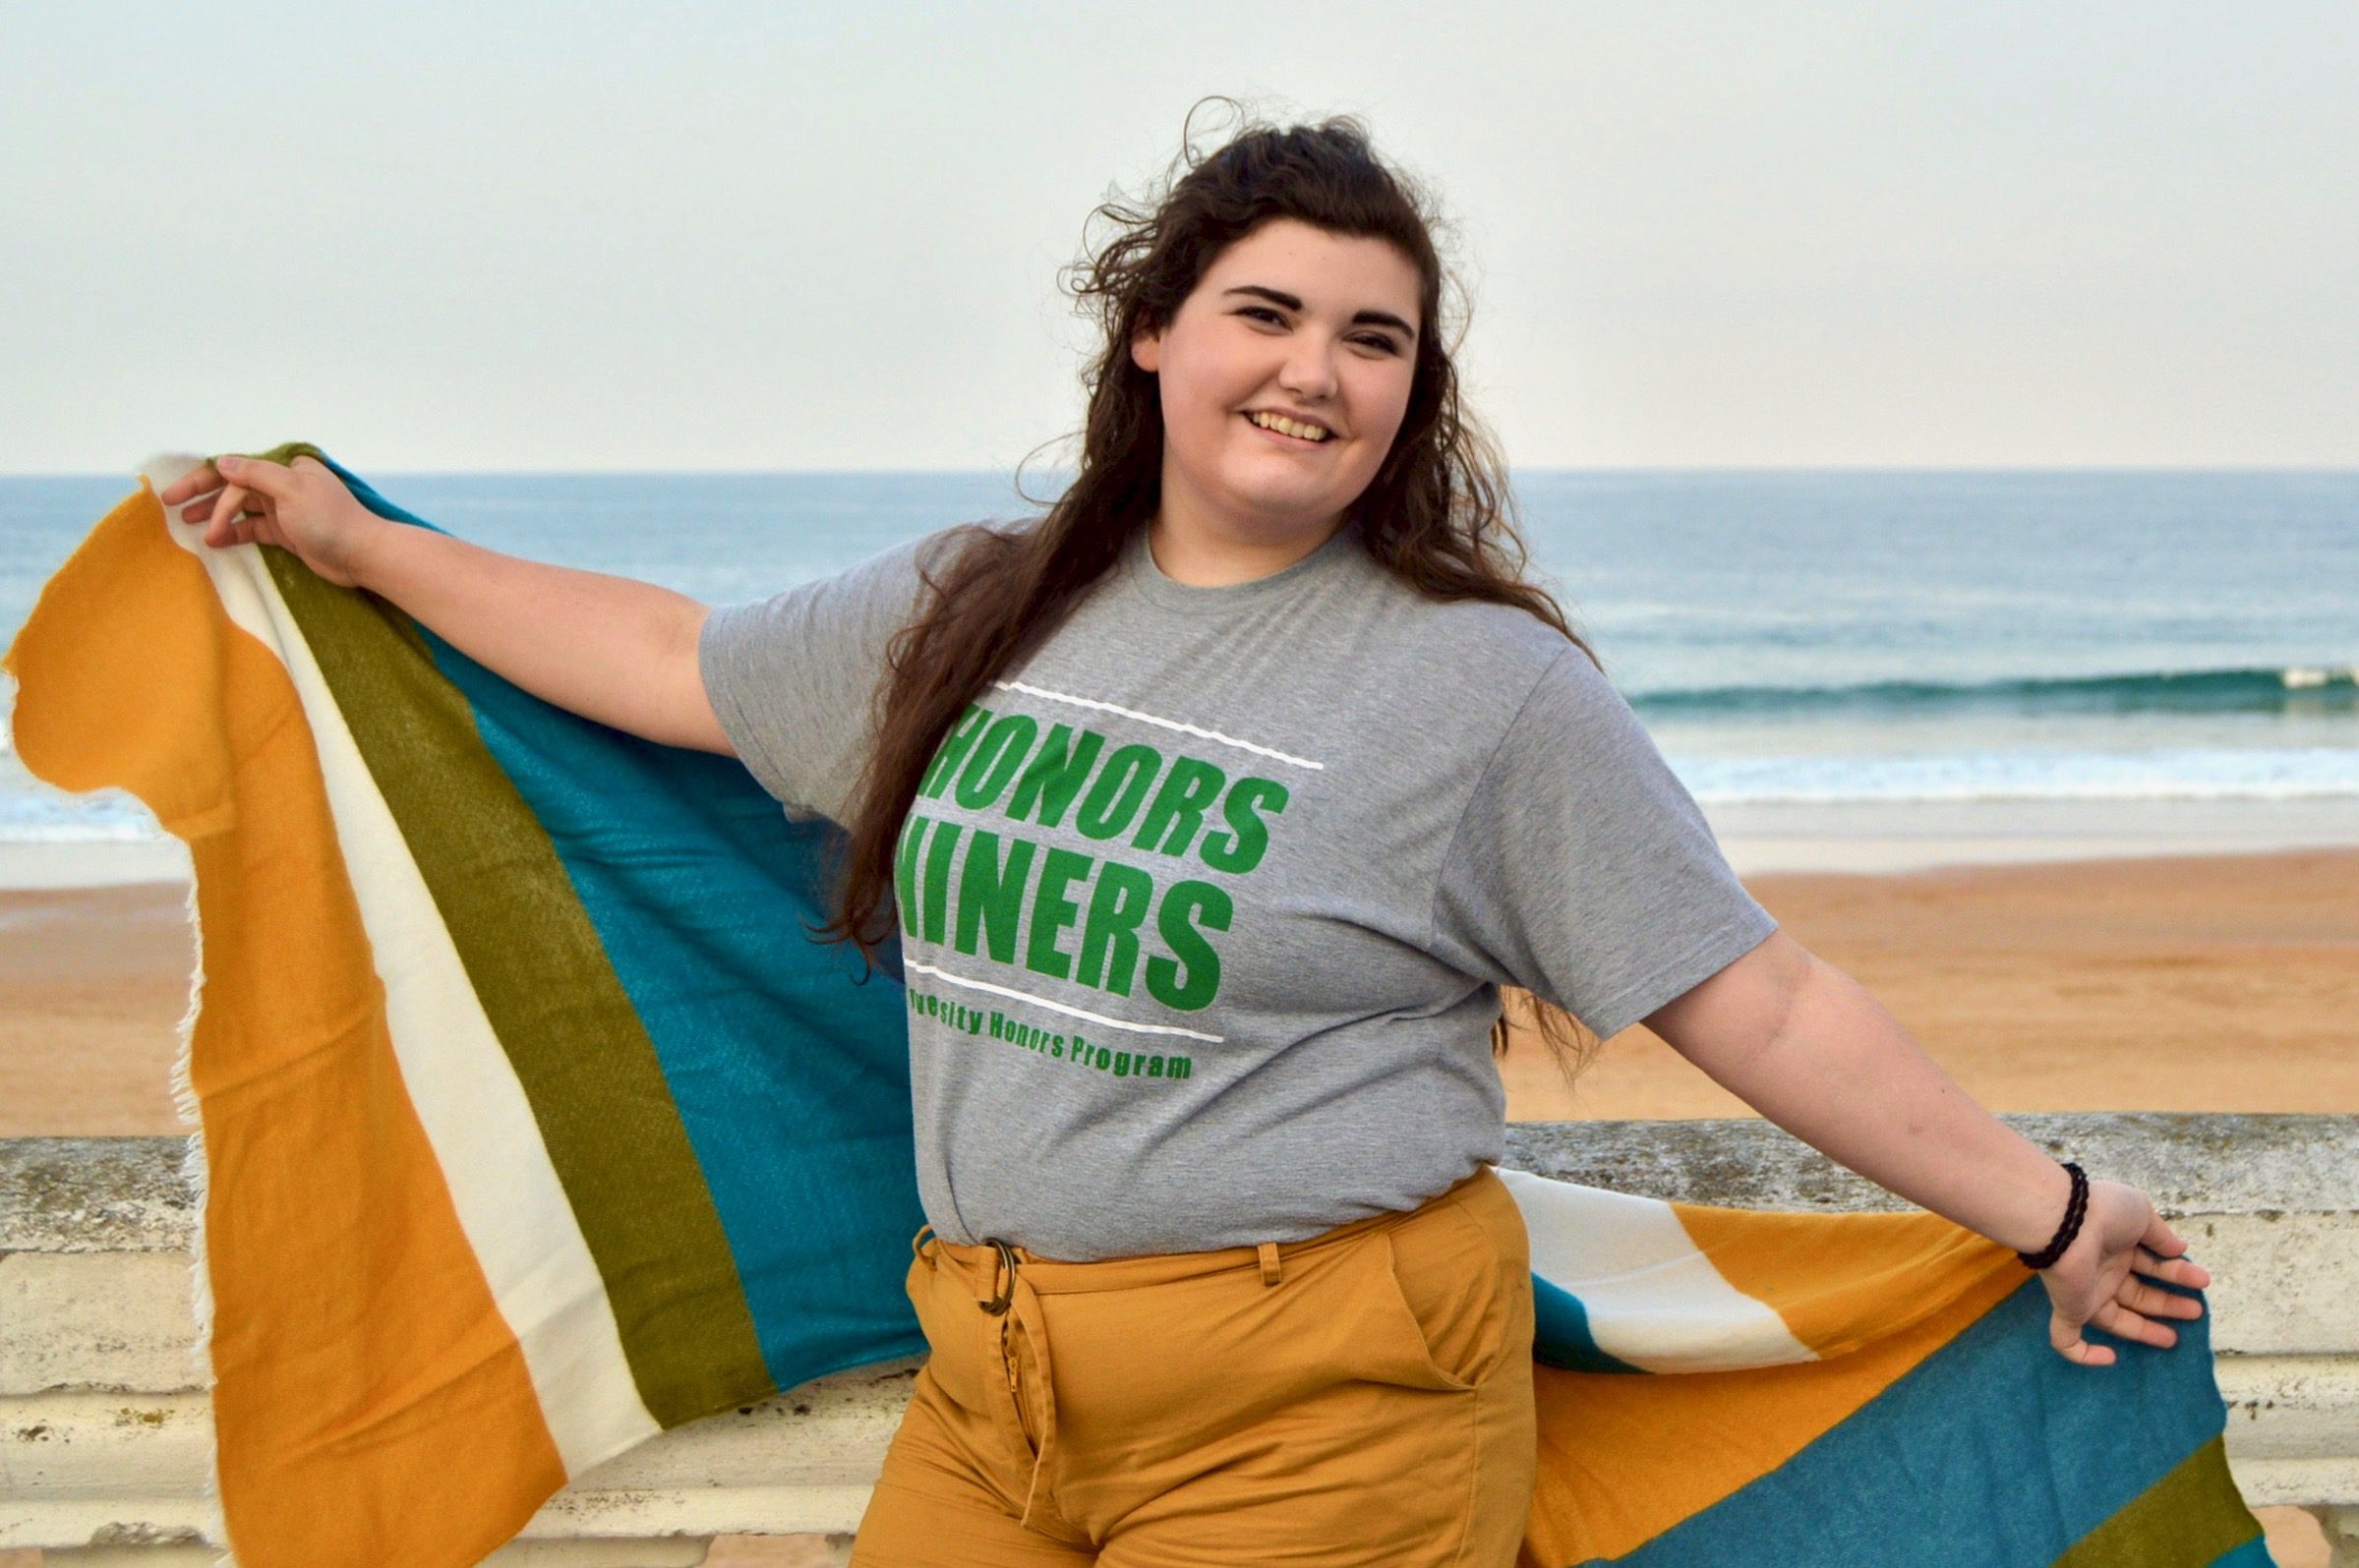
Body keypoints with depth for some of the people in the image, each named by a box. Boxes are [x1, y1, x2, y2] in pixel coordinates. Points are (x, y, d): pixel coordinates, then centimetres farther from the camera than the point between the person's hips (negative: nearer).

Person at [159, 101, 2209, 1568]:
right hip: (987, 1385, 5)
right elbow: (672, 661, 18)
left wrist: (2043, 1206, -5)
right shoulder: (977, 609, 7)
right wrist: (358, 540, 22)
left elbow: (1757, 1002, -5)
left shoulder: (1488, 684, -7)